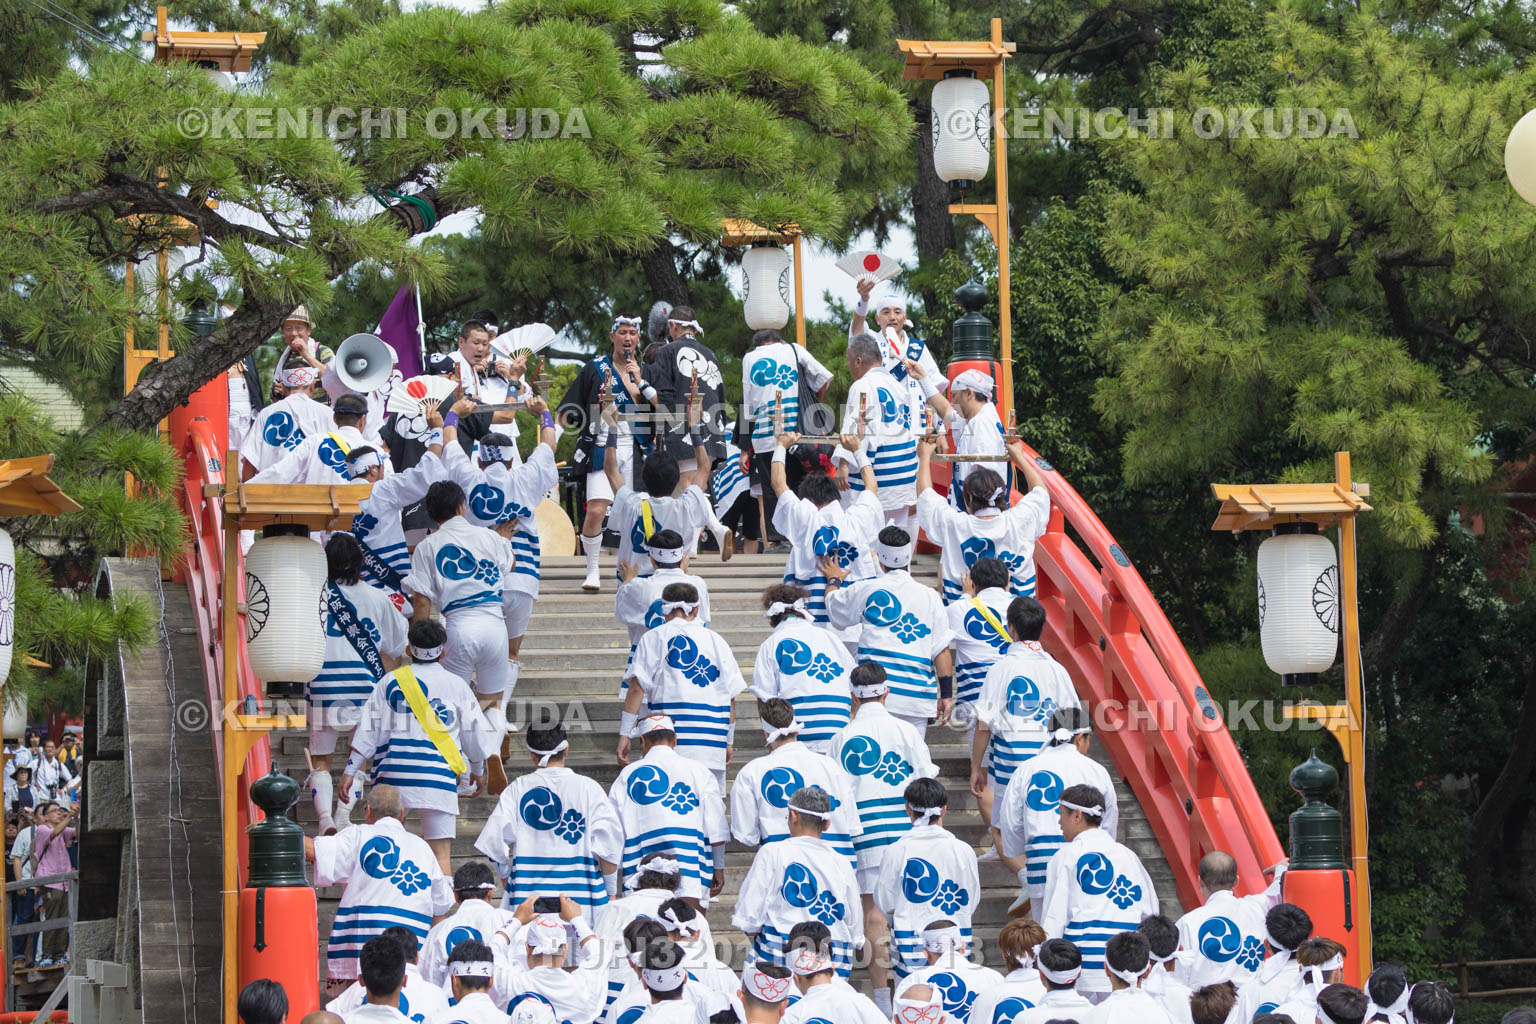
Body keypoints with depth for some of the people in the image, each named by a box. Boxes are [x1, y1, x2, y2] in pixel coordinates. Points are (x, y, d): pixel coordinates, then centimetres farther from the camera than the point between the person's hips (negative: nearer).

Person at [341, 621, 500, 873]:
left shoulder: (391, 681, 7)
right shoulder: (457, 685, 9)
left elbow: (367, 732, 3)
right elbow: (476, 737, 16)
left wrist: (350, 771, 6)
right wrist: (476, 770, 32)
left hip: (394, 776, 0)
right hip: (439, 777, 0)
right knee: (440, 853, -1)